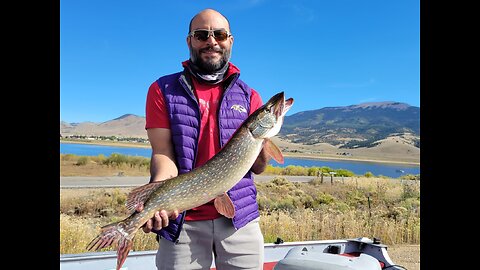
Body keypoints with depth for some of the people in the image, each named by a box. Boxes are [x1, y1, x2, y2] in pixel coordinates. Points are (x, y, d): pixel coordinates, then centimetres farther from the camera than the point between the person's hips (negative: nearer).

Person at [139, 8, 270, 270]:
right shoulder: (163, 90, 3)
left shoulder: (249, 96, 7)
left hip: (240, 217, 2)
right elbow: (163, 153, -4)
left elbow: (258, 167, 6)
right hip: (182, 219, -1)